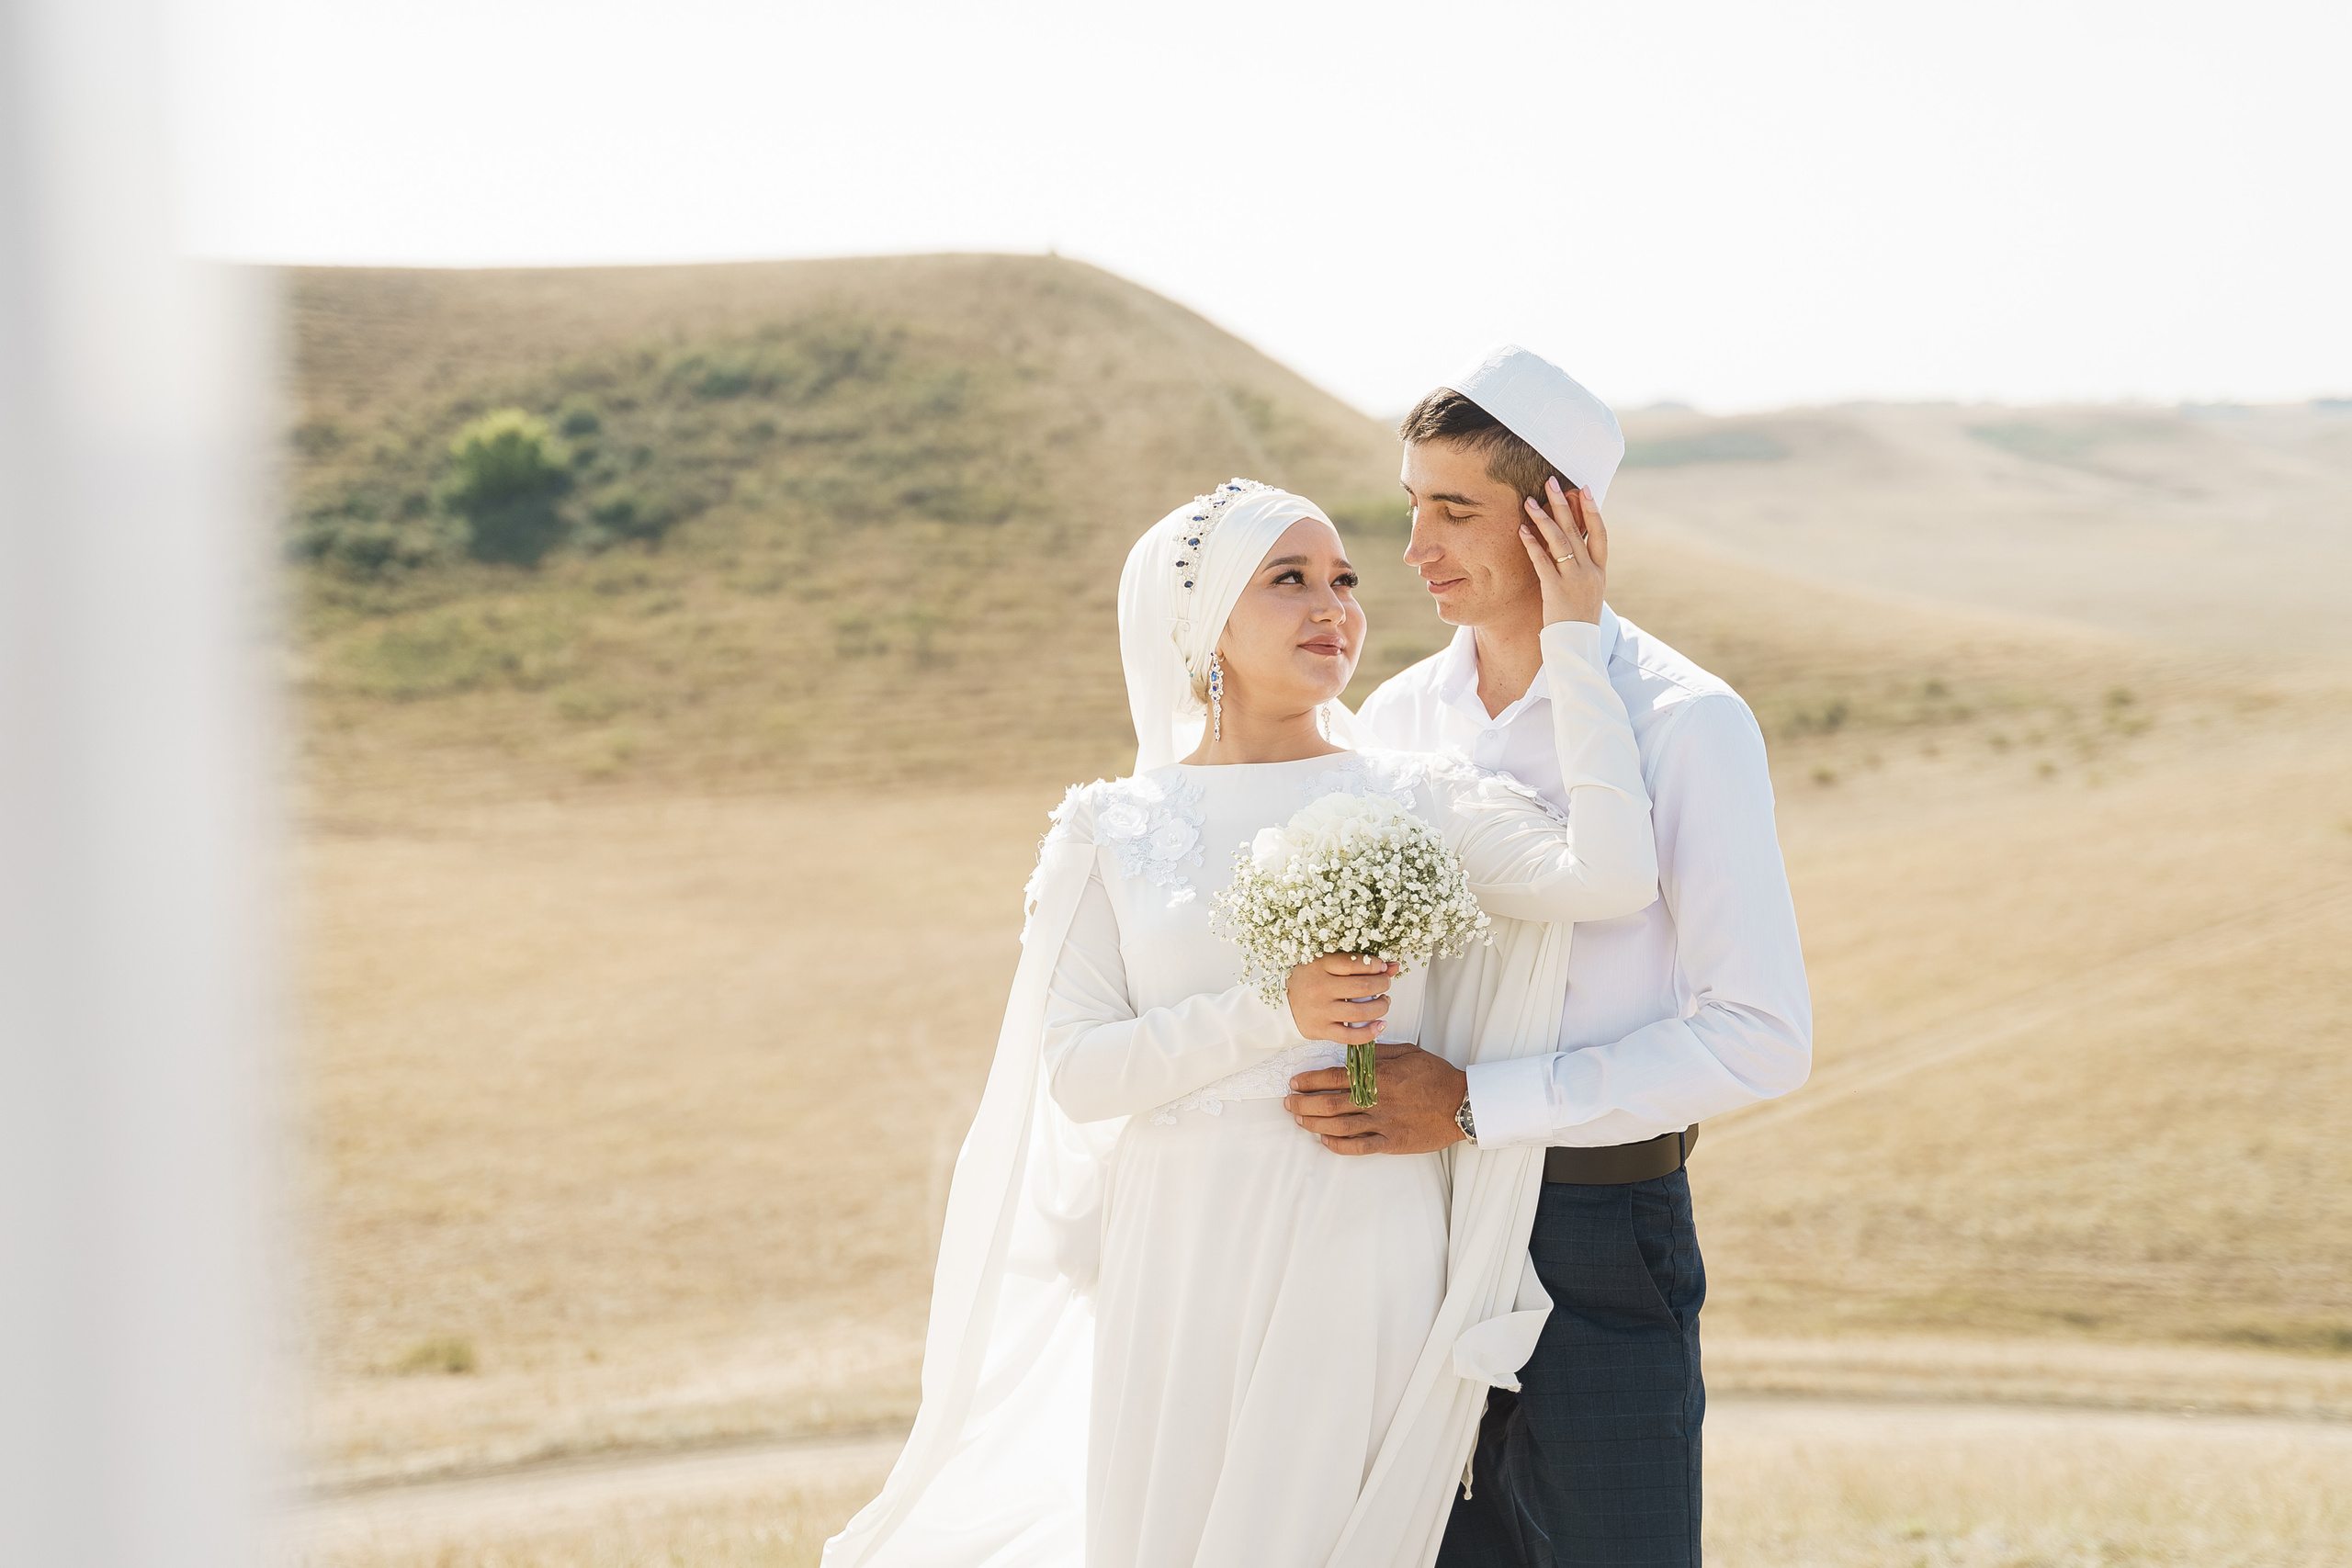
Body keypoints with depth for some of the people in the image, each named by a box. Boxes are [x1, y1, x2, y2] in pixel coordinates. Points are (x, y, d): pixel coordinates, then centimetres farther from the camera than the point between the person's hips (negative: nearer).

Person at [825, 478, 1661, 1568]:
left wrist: (1572, 638, -9)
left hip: (1362, 1264, -1)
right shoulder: (1116, 831, 4)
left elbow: (1610, 876, -16)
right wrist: (1274, 1014, -16)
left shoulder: (1416, 803, 1)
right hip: (1185, 1263, 1)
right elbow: (1077, 1073, -4)